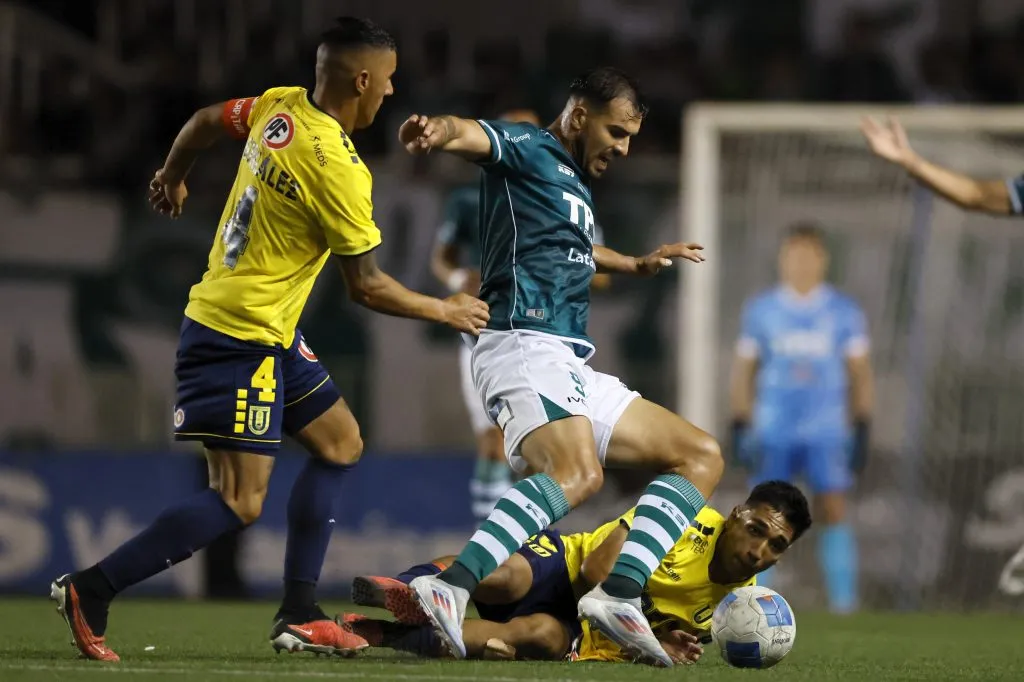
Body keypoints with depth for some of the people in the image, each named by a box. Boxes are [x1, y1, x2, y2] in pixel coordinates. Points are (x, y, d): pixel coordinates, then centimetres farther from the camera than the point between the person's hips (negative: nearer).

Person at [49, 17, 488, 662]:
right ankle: (90, 591, -6)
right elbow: (368, 287, -16)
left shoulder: (279, 107, 1)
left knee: (340, 441, 15)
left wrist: (173, 177, 40)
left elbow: (204, 120, 20)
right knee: (239, 501, -10)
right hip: (241, 337, -10)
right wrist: (446, 311, 0)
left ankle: (300, 615, 15)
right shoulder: (338, 167, -22)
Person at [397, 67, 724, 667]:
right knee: (577, 475, -36)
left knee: (701, 456, 7)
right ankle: (451, 589, -51)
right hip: (527, 347, -10)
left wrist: (640, 264, 57)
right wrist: (439, 132, -47)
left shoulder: (578, 185, 27)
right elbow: (473, 135, -24)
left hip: (574, 370, 10)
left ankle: (619, 594, -12)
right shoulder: (529, 150, 0)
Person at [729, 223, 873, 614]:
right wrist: (740, 429, 4)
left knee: (834, 513, -10)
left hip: (826, 433, -1)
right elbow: (744, 370, 11)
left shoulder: (844, 313, 5)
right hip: (773, 431, 1)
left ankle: (844, 603, -8)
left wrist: (862, 431, 2)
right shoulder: (760, 311, 7)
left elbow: (860, 374, 8)